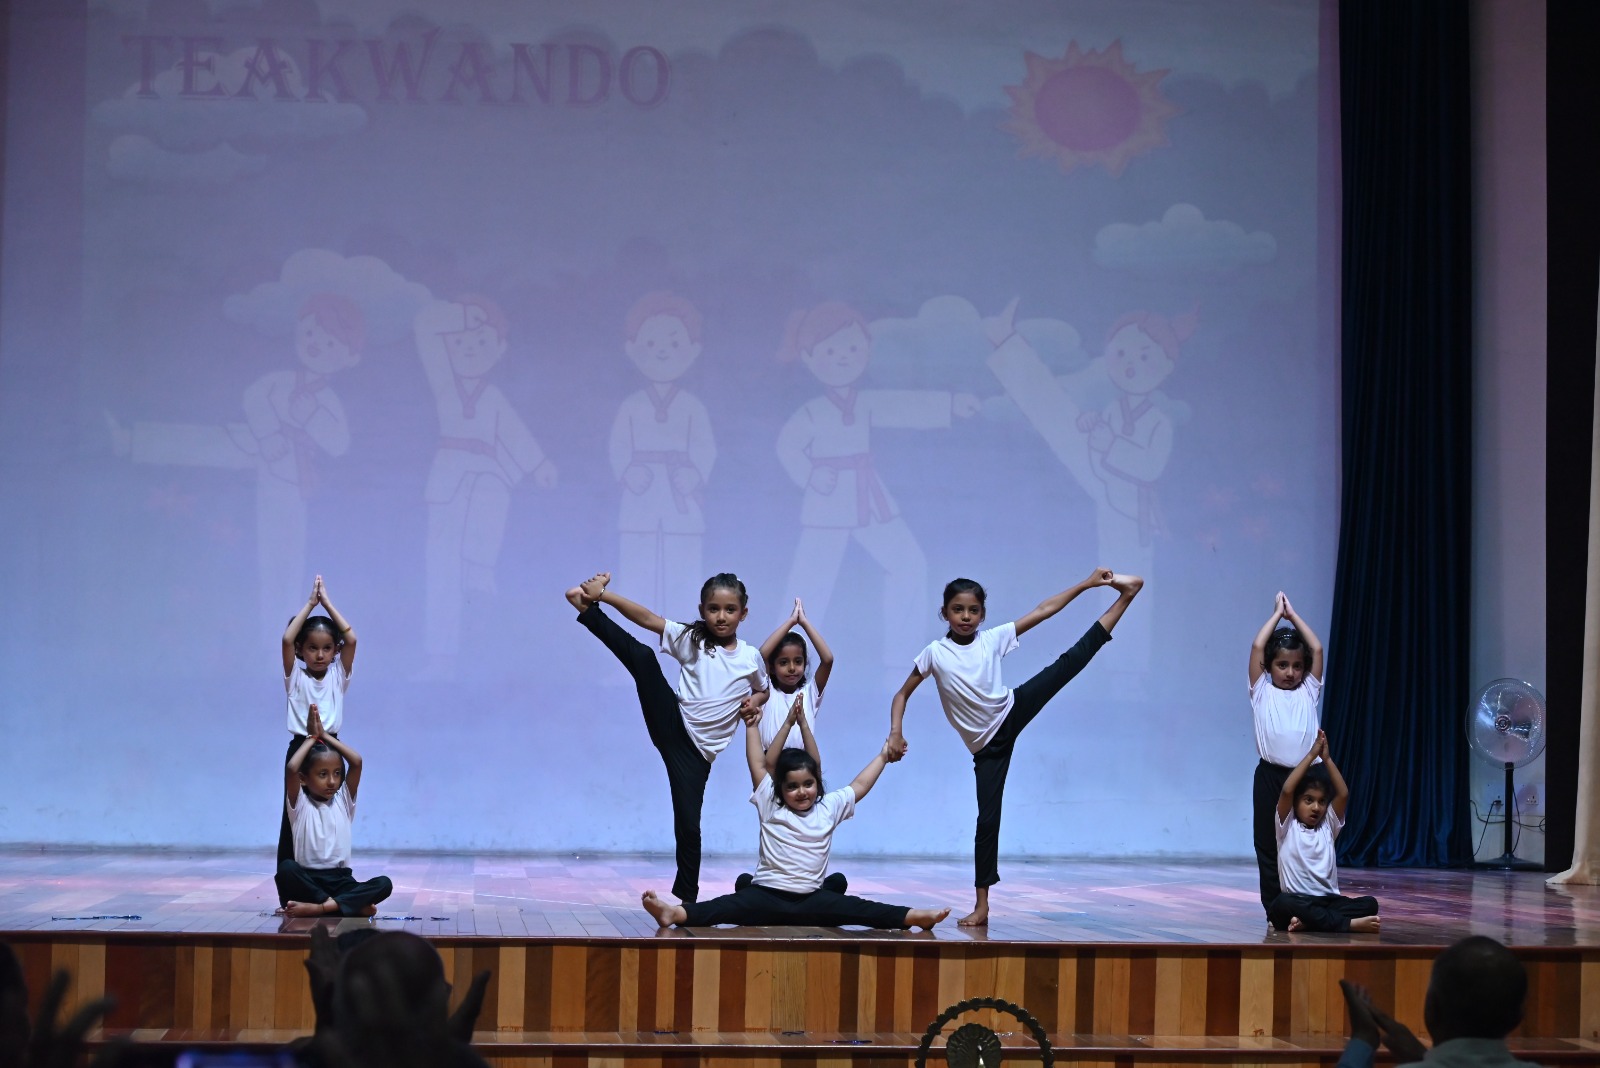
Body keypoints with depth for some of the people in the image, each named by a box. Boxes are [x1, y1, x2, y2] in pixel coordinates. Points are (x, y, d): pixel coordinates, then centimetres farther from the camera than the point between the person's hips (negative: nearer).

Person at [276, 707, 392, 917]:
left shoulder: (343, 801, 11)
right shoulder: (300, 804, 2)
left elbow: (357, 762, -1)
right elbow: (291, 768, -16)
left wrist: (325, 735, 7)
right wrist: (312, 738, 0)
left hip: (340, 879, 3)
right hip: (308, 879, -3)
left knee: (383, 885, -25)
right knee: (286, 869, -36)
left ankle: (319, 907, -36)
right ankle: (354, 904, -34)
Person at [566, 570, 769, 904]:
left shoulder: (751, 658, 6)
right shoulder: (691, 639, 2)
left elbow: (764, 690, 26)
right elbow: (647, 618, -8)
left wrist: (754, 702, 3)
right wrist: (602, 595, -18)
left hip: (699, 749, 1)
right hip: (672, 724, 0)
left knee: (688, 824, -6)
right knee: (643, 656, -22)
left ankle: (687, 897, 10)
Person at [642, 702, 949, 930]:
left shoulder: (829, 808, 13)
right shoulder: (770, 806, 7)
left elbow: (858, 786, 23)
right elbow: (759, 765, 7)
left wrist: (883, 756, 26)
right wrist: (752, 725, 9)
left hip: (811, 900, 2)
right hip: (767, 896, -2)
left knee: (856, 909, -21)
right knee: (733, 905, -29)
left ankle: (912, 916, -36)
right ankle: (677, 913, -51)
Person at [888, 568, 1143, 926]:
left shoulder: (992, 639, -2)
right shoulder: (935, 654, -6)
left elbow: (1041, 612, -2)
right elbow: (902, 694, 1)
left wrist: (1087, 583, -5)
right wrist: (896, 732, -17)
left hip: (1011, 711, 2)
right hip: (986, 744, -2)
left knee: (1069, 661, -8)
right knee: (987, 818, -4)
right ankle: (982, 904, 1)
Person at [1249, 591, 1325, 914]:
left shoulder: (1308, 692, 12)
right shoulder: (1262, 692, 7)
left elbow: (1317, 649, 6)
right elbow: (1257, 646, 0)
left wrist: (1292, 614, 12)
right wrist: (1277, 614, 9)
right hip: (1271, 775, -1)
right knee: (1269, 845, 2)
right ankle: (1274, 908, 7)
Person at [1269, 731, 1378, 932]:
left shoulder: (1328, 826, 13)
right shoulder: (1287, 826, 4)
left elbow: (1343, 794, -1)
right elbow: (1287, 791, -13)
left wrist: (1327, 759, -7)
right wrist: (1311, 755, -12)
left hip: (1329, 900, 4)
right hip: (1297, 900, -4)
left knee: (1369, 904, -22)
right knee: (1281, 905, -39)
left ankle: (1307, 921, -31)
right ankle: (1349, 924, -36)